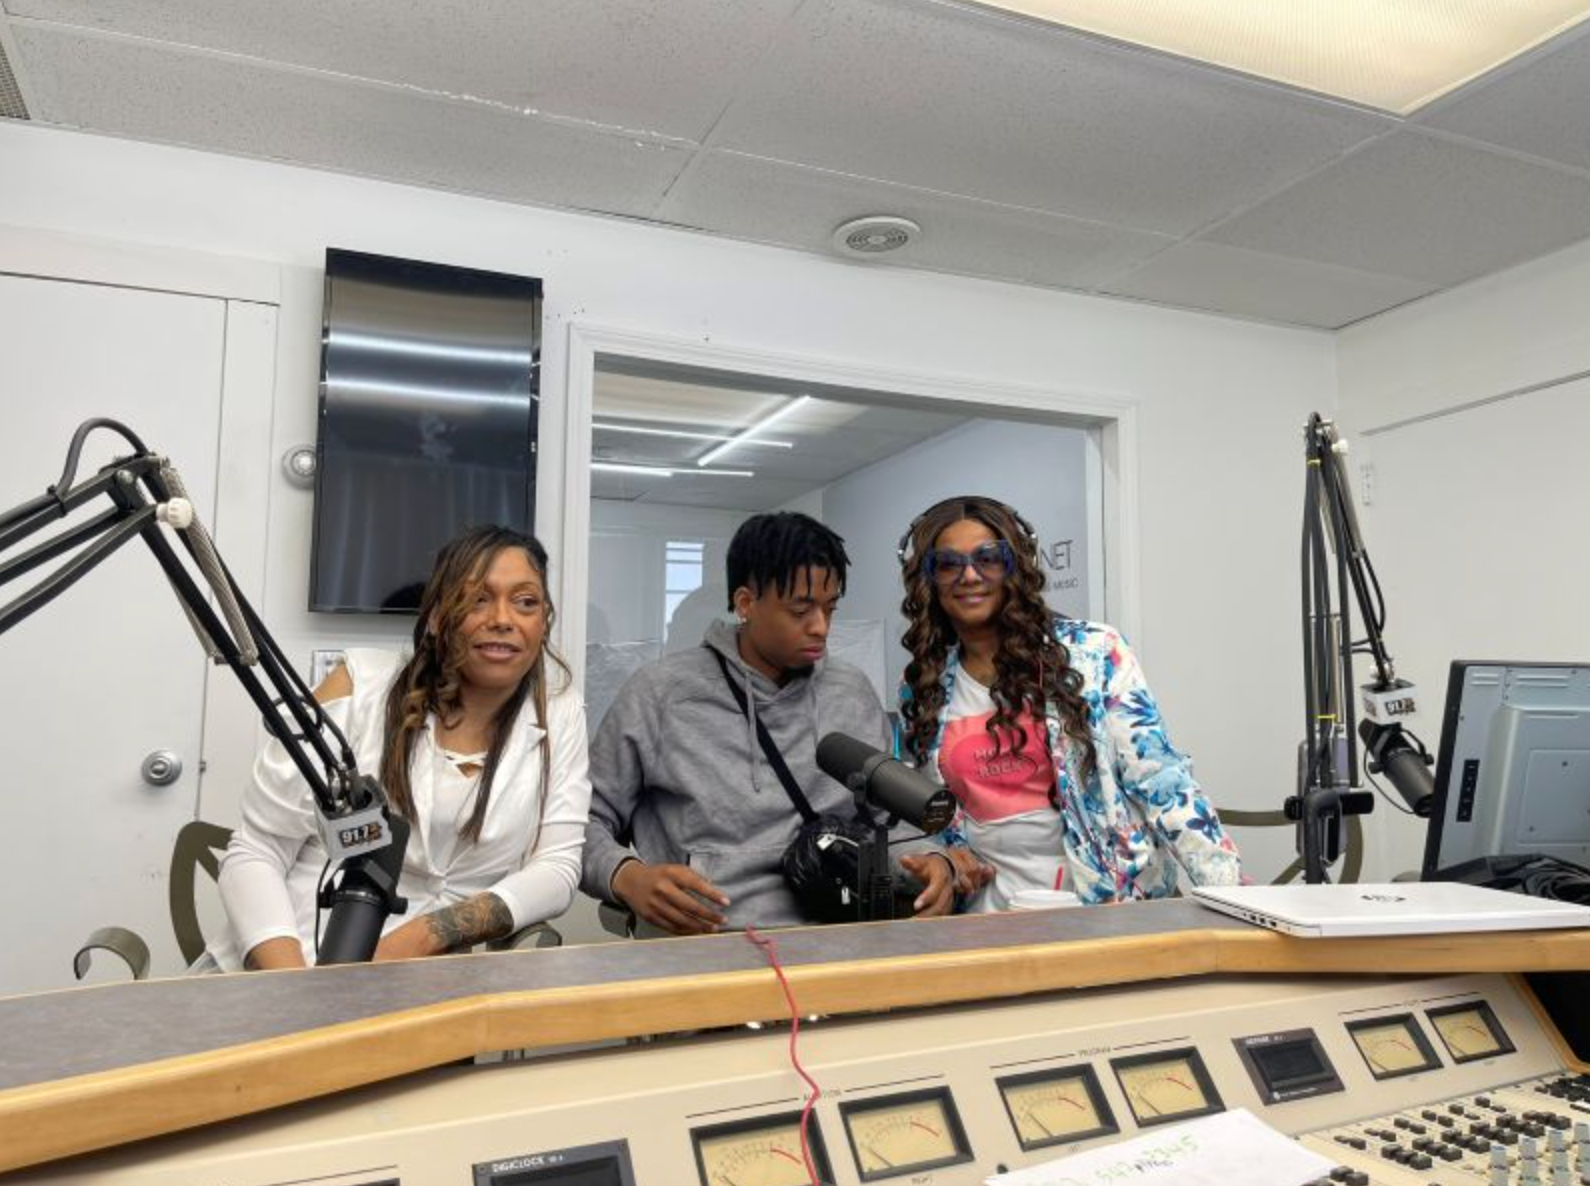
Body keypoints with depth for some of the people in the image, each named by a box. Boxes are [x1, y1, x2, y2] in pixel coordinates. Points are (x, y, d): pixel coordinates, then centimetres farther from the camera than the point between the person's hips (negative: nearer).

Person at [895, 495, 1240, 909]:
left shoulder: (1091, 653, -2)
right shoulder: (921, 692, 7)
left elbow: (1159, 778, -4)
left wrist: (1229, 887, -11)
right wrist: (945, 855, 0)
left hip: (1109, 897, -1)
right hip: (992, 907, 2)